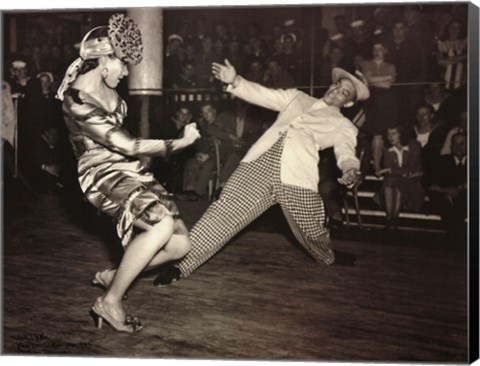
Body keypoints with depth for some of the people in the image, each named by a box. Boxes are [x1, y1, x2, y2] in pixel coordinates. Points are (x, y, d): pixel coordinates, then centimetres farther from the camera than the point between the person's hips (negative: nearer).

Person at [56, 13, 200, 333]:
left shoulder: (107, 87, 5)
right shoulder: (77, 100, -19)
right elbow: (129, 146, -20)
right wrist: (181, 143, -10)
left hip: (132, 172, 9)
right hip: (104, 177, -8)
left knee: (180, 244, -4)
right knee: (162, 225, -34)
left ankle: (112, 276, 15)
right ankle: (110, 302, -19)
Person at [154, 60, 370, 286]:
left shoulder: (344, 127, 13)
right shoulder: (297, 97, 25)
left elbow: (346, 151, -6)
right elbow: (262, 95, 18)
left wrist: (351, 169, -29)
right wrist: (235, 81, 1)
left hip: (297, 177, -2)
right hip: (259, 163, 2)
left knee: (311, 232, 8)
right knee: (225, 211, -9)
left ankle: (330, 259, 42)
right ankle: (181, 264, -8)